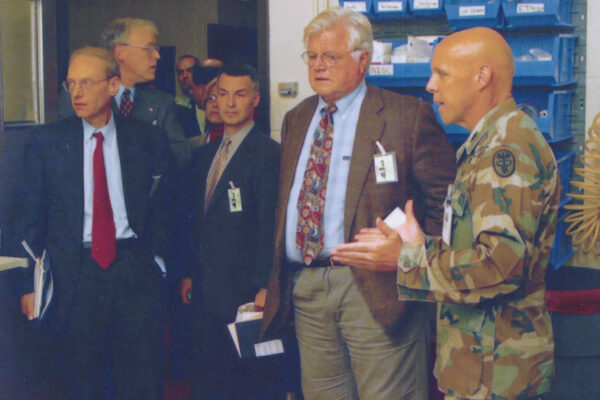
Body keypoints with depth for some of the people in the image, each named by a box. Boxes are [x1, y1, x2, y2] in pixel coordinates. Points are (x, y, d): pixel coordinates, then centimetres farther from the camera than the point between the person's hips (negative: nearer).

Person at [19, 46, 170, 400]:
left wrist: (156, 258, 0)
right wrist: (31, 284, 1)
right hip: (74, 273, 0)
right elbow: (33, 217, 4)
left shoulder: (149, 140, 3)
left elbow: (162, 206, 9)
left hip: (135, 268, 0)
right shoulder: (45, 142, 2)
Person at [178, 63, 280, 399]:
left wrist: (264, 287, -18)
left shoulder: (269, 154, -10)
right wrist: (189, 273, 13)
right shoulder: (203, 156, 15)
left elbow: (269, 224, -15)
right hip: (206, 290, 7)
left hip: (244, 291, -7)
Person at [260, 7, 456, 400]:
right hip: (304, 289, 6)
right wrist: (275, 278, 10)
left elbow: (445, 195, -2)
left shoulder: (408, 115, -4)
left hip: (374, 289, -5)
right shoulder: (296, 119, 16)